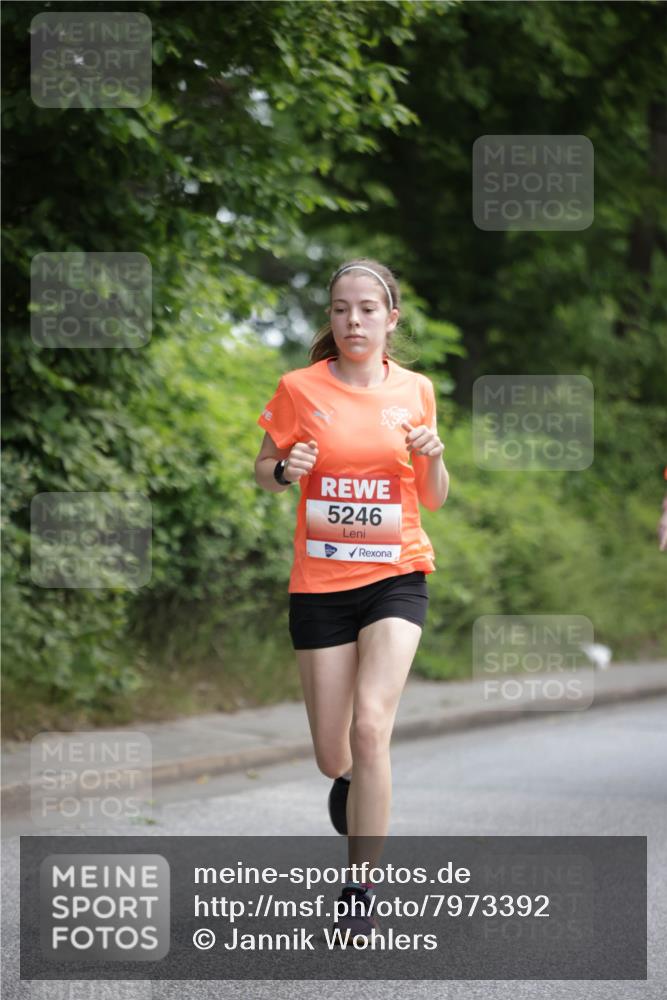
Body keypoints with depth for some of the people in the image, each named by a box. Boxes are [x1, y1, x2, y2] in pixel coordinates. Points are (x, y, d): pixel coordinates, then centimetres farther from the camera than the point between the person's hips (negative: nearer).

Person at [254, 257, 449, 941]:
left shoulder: (414, 391, 3)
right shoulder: (300, 388, -3)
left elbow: (433, 501, 11)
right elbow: (263, 470, 8)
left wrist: (433, 456, -10)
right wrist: (285, 470, -14)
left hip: (396, 575, 0)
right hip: (320, 582, 0)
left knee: (370, 726, -20)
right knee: (332, 756, 5)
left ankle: (360, 895, -10)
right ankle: (348, 782, 45)